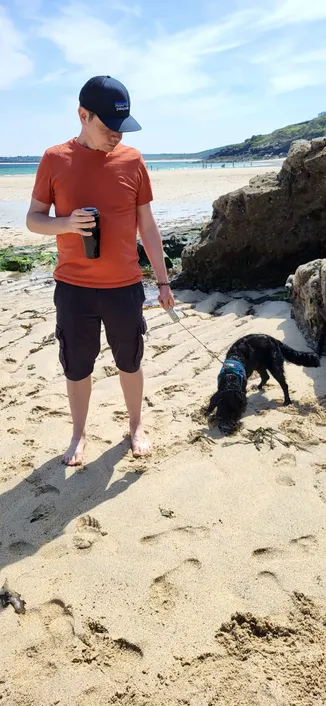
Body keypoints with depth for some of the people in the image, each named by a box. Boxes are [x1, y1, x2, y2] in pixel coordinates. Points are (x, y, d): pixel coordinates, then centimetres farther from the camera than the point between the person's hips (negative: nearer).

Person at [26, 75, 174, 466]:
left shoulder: (132, 160, 0)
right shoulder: (54, 160, -3)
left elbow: (147, 226, 4)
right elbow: (33, 219, 2)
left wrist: (163, 280, 4)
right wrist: (66, 223, -20)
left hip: (125, 286, 1)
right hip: (73, 288, 0)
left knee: (130, 362, 14)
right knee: (76, 367, 11)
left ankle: (136, 426, 35)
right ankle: (78, 433, 32)